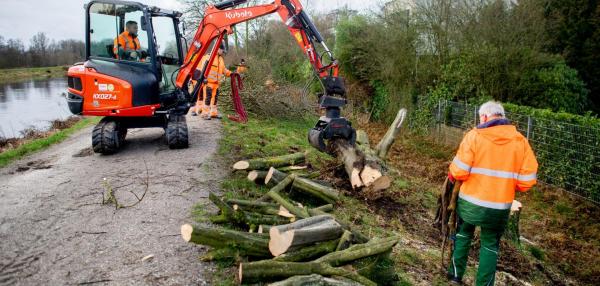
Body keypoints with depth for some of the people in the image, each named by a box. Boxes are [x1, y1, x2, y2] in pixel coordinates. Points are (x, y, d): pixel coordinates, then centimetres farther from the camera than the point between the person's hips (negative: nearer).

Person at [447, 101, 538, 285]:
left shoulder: (474, 135, -11)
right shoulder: (520, 141, -3)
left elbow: (459, 171, -16)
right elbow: (527, 180, -5)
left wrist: (452, 175, 6)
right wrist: (507, 185, 13)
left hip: (470, 202, -1)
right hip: (500, 207, 1)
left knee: (463, 235, 23)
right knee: (490, 245, 18)